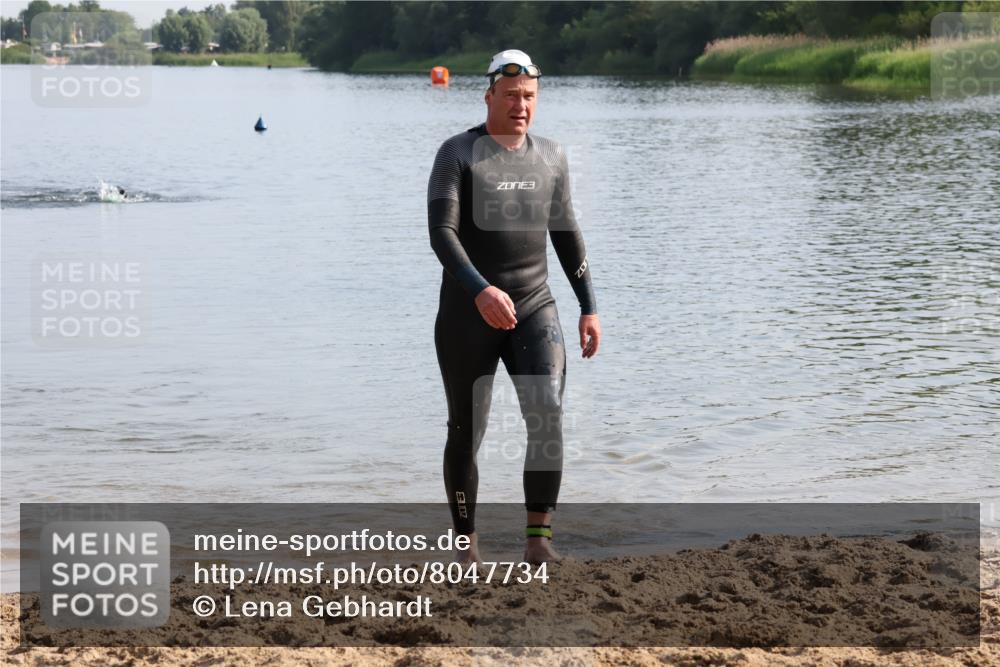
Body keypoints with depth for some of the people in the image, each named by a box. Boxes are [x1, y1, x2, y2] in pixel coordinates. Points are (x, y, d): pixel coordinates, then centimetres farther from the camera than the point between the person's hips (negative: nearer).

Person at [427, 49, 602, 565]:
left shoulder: (550, 157, 9)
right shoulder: (457, 154, -6)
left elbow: (565, 233, 18)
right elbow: (441, 233, -17)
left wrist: (589, 307, 16)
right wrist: (480, 290, -33)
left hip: (534, 309, 3)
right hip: (466, 315, -3)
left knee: (548, 418, -17)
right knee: (466, 433, 5)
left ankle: (538, 538, -16)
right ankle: (466, 544, 20)